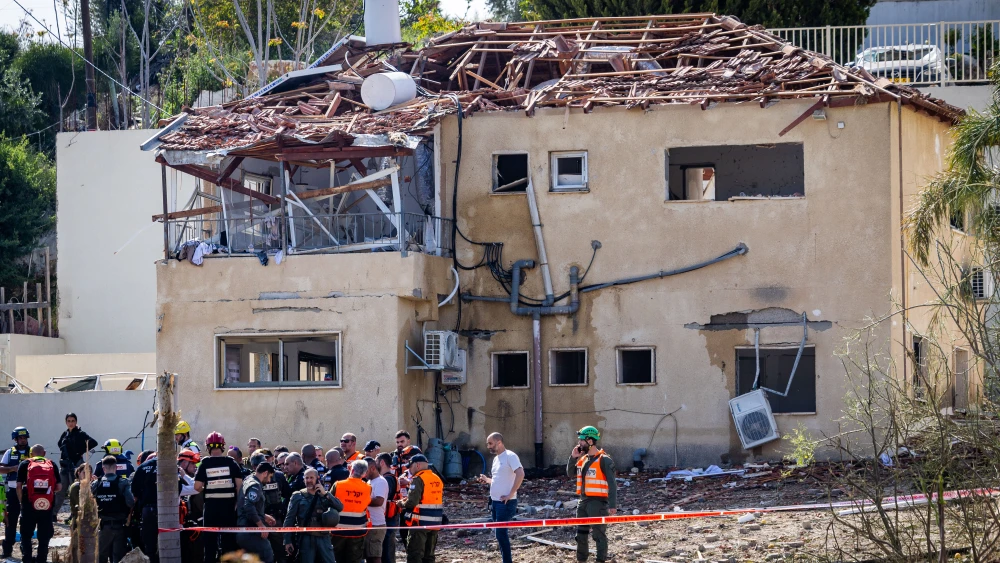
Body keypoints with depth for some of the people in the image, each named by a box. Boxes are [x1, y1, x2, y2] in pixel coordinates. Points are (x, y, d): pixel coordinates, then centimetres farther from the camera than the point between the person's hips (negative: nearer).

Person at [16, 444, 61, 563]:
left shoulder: (25, 464, 3)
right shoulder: (52, 465, 7)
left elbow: (19, 486, -4)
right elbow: (59, 486, 3)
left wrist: (21, 501, 6)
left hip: (29, 505, -1)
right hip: (47, 507, 1)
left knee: (26, 535, 10)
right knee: (44, 536, 10)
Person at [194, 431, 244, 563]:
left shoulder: (205, 463, -4)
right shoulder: (231, 462, -2)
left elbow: (197, 486, -9)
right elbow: (239, 484, -7)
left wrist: (206, 491, 11)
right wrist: (238, 501, 3)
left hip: (211, 504, 0)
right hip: (228, 504, 0)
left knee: (210, 539, 7)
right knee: (229, 538, 8)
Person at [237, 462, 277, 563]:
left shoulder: (249, 481, 18)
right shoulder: (255, 485, -12)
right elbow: (249, 507, -26)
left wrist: (264, 517, 27)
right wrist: (261, 525, -21)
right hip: (250, 531, -10)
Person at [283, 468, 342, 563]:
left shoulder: (325, 496, 12)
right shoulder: (298, 496, 6)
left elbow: (340, 507, -2)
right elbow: (290, 519, 2)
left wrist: (325, 493, -10)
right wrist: (288, 541, -5)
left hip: (323, 538, 2)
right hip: (306, 538, -2)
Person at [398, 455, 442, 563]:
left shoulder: (418, 479, -13)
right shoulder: (437, 479, 13)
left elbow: (412, 502, -21)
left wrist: (402, 504, -2)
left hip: (420, 522, -8)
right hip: (435, 523, 8)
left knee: (414, 554, -4)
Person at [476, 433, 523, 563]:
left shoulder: (510, 456, -12)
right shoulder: (496, 459, 16)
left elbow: (520, 474, -24)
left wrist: (511, 494, -23)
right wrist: (487, 480, 7)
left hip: (506, 503, -9)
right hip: (495, 502, 9)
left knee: (501, 533, -12)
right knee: (498, 533, 11)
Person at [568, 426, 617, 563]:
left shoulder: (603, 460, -12)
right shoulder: (582, 459, 11)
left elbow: (612, 484, -15)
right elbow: (570, 473, 16)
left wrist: (613, 505, -20)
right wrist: (573, 458, 0)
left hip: (598, 502, -8)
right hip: (584, 501, 8)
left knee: (599, 535, -4)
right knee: (581, 534, 15)